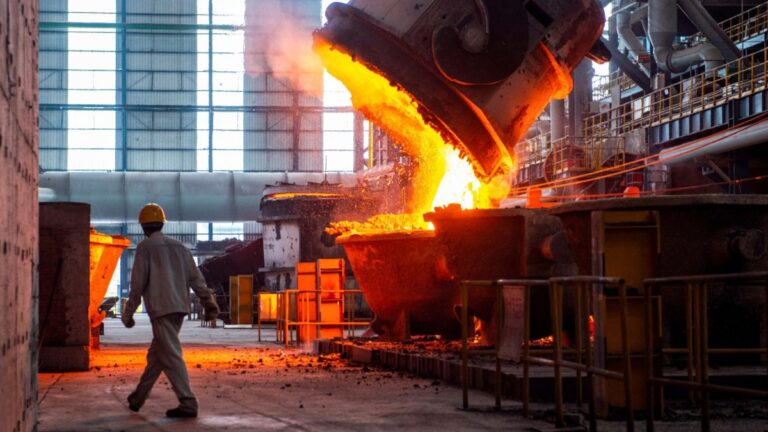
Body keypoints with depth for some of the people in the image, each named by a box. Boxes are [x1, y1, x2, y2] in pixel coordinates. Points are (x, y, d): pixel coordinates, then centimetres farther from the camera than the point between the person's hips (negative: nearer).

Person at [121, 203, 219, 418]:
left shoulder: (145, 247, -3)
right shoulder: (178, 246, 15)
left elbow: (138, 283, -7)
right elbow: (195, 277, 8)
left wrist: (128, 312, 0)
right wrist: (209, 303, 5)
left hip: (161, 309, -7)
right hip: (180, 308, 7)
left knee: (171, 357, -9)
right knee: (156, 355, 17)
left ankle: (188, 404, -17)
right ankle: (138, 398, 27)